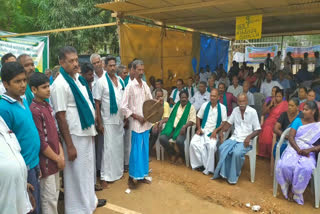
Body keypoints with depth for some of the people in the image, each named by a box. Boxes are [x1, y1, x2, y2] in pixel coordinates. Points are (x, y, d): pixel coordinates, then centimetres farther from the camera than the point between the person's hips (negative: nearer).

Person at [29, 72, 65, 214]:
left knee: (55, 192, 20)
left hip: (55, 159, 8)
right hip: (46, 162, -8)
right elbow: (41, 142, -20)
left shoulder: (47, 106, 8)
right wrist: (57, 159, -11)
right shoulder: (34, 110, -18)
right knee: (49, 198, 5)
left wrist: (61, 154, 3)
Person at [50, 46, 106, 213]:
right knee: (78, 172, 6)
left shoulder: (78, 78, 6)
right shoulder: (60, 84, -18)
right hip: (75, 135, -8)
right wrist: (69, 145, -18)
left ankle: (90, 200, 42)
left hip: (87, 131, 8)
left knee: (88, 168, 22)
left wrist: (93, 128, 15)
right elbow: (60, 116, -19)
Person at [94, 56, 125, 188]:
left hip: (120, 119, 6)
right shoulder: (101, 82, -9)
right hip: (108, 121, -5)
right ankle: (105, 177, 11)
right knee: (108, 148, -1)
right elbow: (97, 103, -10)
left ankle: (118, 171, 32)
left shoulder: (121, 81, 7)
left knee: (119, 146, 15)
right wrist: (99, 123, -13)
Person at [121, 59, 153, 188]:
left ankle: (142, 175, 28)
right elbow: (123, 107, -12)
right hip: (136, 123, -6)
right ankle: (132, 177, 14)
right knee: (136, 150, -1)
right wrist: (137, 117, -14)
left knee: (145, 149, 13)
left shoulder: (145, 85, 7)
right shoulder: (130, 86, -10)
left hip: (146, 122, 6)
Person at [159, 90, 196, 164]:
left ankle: (180, 156, 1)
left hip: (182, 129, -4)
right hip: (172, 127, 4)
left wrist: (185, 126, -22)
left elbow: (192, 120, -3)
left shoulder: (191, 107, 6)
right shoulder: (176, 105, 21)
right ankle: (172, 154, 4)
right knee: (162, 138, -22)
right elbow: (170, 117, 23)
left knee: (179, 141, -35)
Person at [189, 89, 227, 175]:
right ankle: (201, 164, -12)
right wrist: (199, 128, -2)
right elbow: (198, 118, 13)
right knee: (193, 143, -25)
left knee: (211, 146, -33)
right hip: (203, 130, 3)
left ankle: (208, 168, -13)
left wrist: (215, 131, -15)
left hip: (213, 132, -3)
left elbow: (224, 122, -2)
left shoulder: (222, 107, 0)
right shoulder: (205, 105, 9)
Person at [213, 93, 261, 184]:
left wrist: (249, 137, -22)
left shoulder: (252, 112, -7)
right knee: (222, 148, -22)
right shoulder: (235, 110, 8)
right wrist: (222, 131, -3)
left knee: (237, 153, -31)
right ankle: (223, 173, -7)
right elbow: (229, 123, 15)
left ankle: (233, 176, -10)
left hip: (245, 140, -5)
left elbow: (258, 130, -6)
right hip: (234, 137, 5)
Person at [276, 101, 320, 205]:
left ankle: (294, 190, -8)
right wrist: (298, 149, -15)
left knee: (305, 168, -35)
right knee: (284, 165, -31)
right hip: (294, 148, 1)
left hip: (309, 152, 0)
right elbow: (291, 137, 0)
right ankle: (289, 186, 0)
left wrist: (309, 150, -17)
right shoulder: (298, 121, 11)